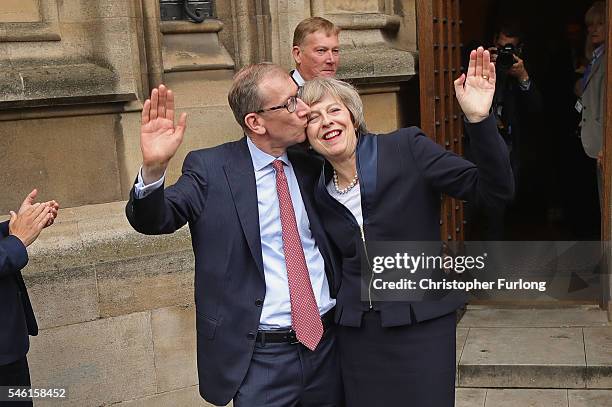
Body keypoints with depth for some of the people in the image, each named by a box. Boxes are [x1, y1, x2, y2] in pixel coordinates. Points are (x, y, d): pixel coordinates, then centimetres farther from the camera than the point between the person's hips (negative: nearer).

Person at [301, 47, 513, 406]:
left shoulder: (408, 148, -9)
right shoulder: (320, 191, 3)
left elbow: (496, 190, -16)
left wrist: (479, 120, -28)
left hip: (421, 326, -3)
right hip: (356, 333, 4)